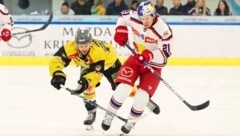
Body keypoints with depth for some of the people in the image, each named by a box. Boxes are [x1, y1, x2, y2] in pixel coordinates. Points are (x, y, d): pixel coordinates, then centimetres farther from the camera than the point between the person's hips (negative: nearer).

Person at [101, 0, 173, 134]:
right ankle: (109, 116, 4)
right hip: (136, 59, 3)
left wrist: (148, 55, -39)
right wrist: (121, 31, -5)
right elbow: (123, 16, 9)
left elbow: (164, 55, -24)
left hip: (154, 64, -3)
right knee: (123, 89, -15)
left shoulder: (164, 31, -27)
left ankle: (131, 121, 13)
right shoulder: (134, 18, -15)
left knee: (142, 96, -13)